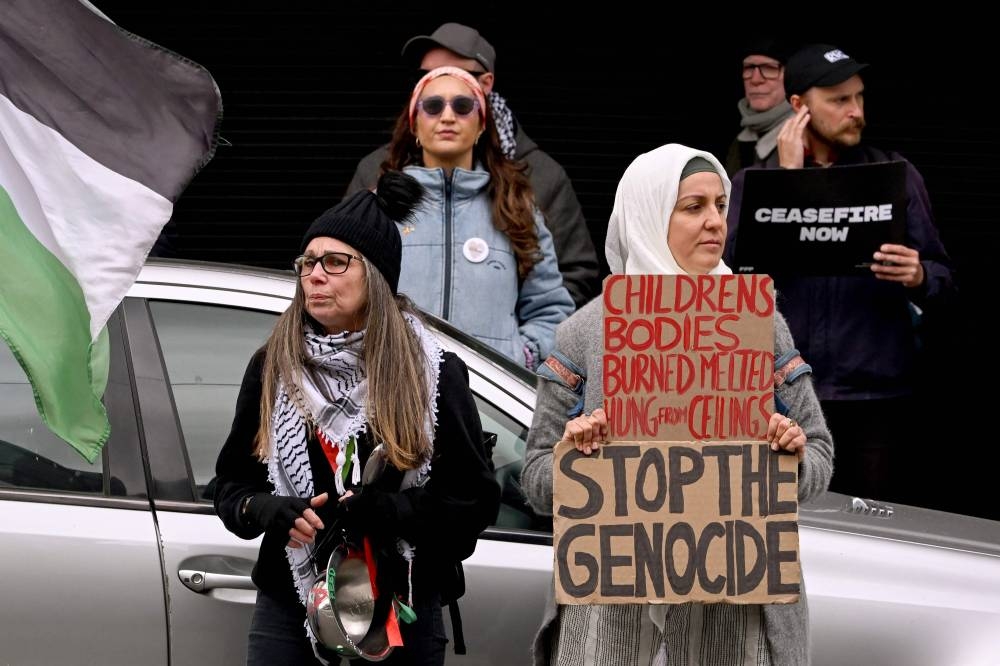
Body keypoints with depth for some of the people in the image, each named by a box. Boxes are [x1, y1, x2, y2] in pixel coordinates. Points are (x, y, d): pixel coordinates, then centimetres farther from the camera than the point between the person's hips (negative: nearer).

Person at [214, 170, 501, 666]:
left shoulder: (434, 374, -1)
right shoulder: (271, 368, 6)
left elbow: (476, 500, -3)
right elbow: (231, 484, 10)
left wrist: (391, 511, -19)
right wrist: (273, 512, -13)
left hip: (401, 610, -1)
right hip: (290, 602, 2)